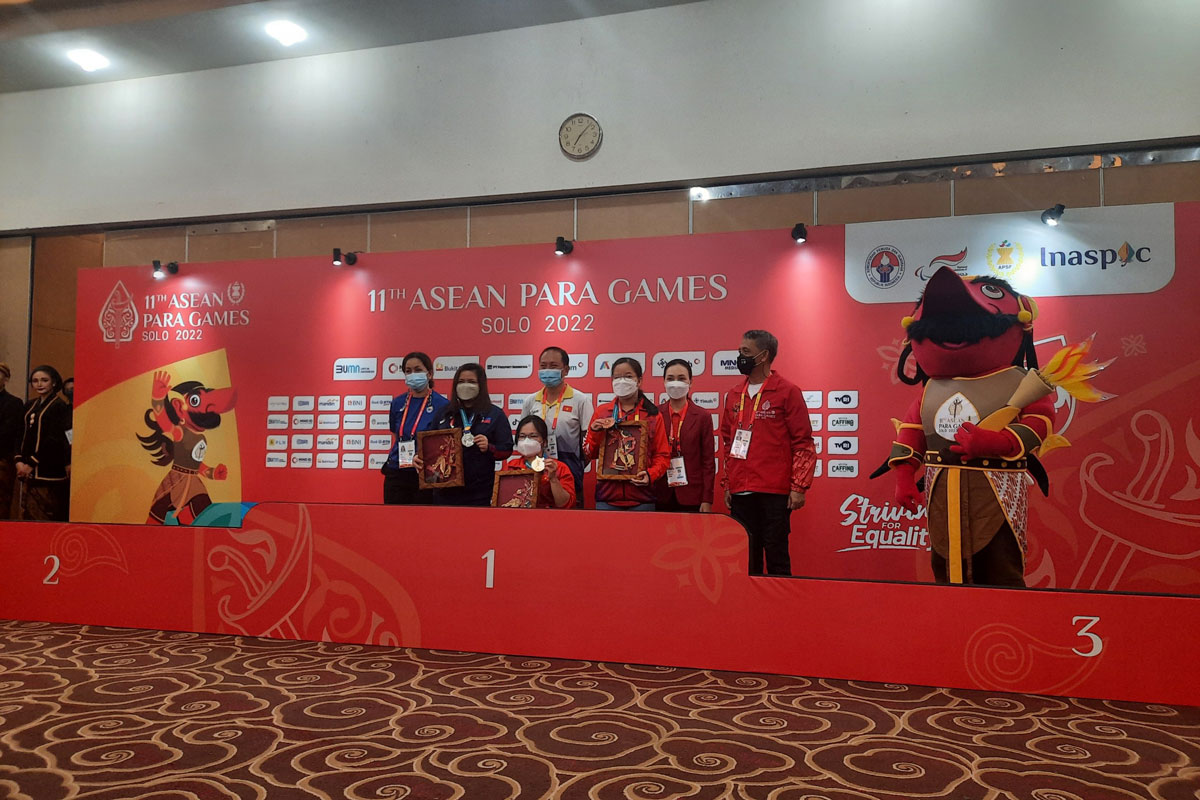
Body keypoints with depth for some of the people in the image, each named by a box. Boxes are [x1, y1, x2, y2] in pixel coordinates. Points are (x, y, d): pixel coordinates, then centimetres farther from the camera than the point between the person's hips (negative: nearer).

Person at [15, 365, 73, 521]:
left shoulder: (59, 406, -5)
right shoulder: (30, 406, 16)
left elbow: (56, 439, -12)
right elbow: (23, 436, 15)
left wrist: (31, 463, -12)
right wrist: (19, 461, 0)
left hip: (49, 472, -7)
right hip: (29, 472, 7)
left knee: (46, 518, -8)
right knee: (27, 517, 6)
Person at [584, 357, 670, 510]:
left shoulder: (653, 415, 5)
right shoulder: (602, 412, 9)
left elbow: (662, 455, 4)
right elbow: (589, 454, 11)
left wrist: (651, 474, -14)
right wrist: (595, 433, -6)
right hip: (607, 496, 1)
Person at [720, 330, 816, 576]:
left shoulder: (787, 391, -3)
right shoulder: (734, 396, 14)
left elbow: (804, 442, -5)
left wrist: (799, 486, -10)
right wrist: (727, 484, 15)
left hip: (774, 493, -5)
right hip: (740, 493, 5)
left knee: (776, 556, 0)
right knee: (746, 558, 9)